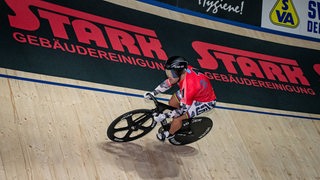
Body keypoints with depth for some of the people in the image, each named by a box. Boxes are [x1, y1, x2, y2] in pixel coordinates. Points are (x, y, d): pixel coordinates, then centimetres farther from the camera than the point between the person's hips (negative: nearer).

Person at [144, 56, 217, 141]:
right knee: (172, 103, 8)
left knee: (177, 118, -8)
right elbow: (168, 83, -2)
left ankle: (169, 134, 22)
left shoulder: (189, 87, -42)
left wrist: (163, 116, -27)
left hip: (206, 101, -7)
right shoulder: (182, 70, -23)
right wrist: (153, 93, -7)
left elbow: (182, 109, -29)